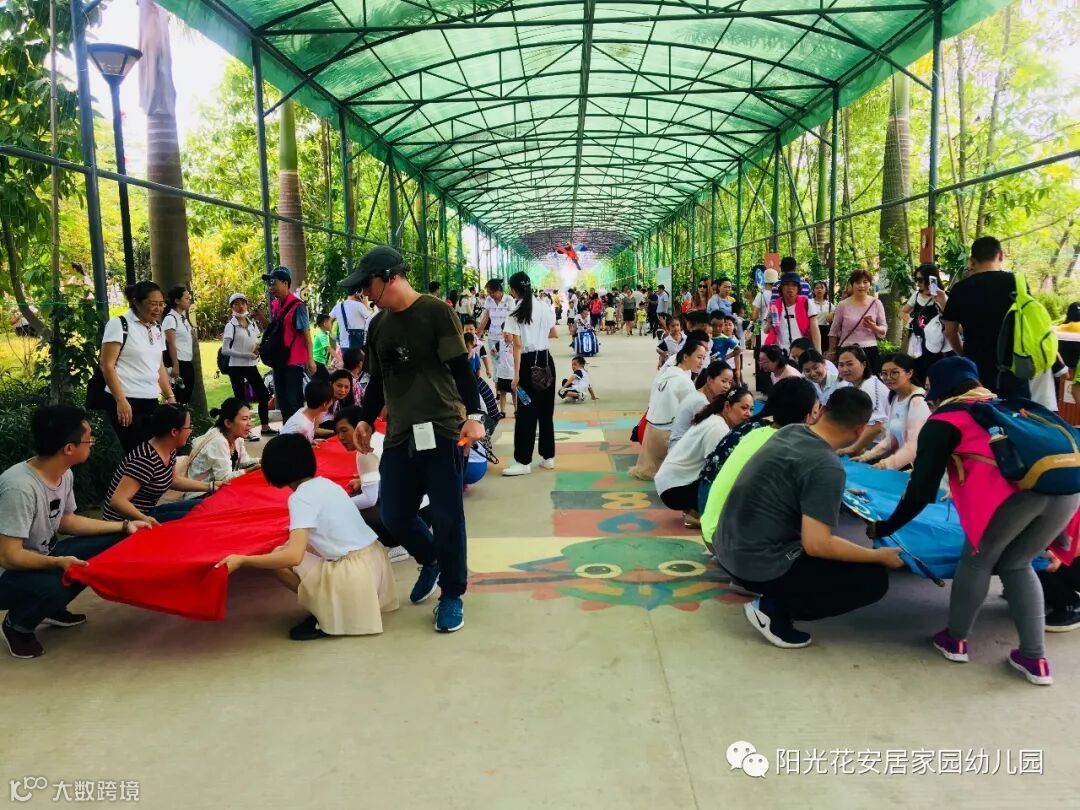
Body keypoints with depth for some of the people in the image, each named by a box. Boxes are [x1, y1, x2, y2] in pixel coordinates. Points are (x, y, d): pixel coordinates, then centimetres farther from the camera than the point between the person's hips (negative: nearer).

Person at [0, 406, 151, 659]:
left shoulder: (65, 474, -5)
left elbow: (66, 521, 10)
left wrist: (124, 526, 6)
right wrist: (58, 562, -42)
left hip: (43, 557, 9)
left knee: (113, 543, -2)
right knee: (56, 588, -37)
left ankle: (52, 609, 12)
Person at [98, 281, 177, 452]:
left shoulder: (156, 329, 14)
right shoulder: (119, 324, -7)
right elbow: (107, 365, -11)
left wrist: (170, 397, 14)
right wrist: (121, 400, -18)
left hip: (151, 401, 7)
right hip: (126, 401, -6)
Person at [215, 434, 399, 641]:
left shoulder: (301, 497, -12)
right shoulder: (325, 483, 12)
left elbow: (294, 556, -22)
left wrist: (241, 560, -17)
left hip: (354, 572, -8)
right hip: (374, 559, 8)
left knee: (282, 560, 2)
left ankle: (328, 616, 4)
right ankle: (332, 607, 13)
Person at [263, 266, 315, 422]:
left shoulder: (297, 306, -15)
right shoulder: (274, 305, 8)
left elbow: (306, 333, -14)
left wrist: (310, 359, -15)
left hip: (294, 360, -8)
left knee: (294, 400, -1)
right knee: (281, 399, 15)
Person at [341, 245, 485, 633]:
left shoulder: (436, 312, -7)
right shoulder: (378, 325, 12)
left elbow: (461, 368, -10)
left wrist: (474, 415, -17)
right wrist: (367, 420, 19)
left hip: (441, 430, -6)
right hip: (399, 434, 6)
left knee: (447, 516, 0)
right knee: (394, 515, 5)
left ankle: (452, 594, 18)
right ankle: (431, 560, 35)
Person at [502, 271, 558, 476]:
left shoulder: (515, 315, -11)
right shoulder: (545, 309, 4)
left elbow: (518, 346, -16)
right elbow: (554, 334, 16)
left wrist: (516, 374, -15)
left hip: (528, 363, -5)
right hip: (546, 361, 5)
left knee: (526, 413, -2)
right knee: (546, 410, 12)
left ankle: (523, 461, 1)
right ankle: (548, 457, 19)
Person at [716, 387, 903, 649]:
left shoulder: (789, 430, 5)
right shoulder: (827, 467, -20)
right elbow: (817, 545, -23)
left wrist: (836, 492, 43)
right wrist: (880, 556, -9)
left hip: (728, 548, 9)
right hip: (759, 564, -9)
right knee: (874, 579, 1)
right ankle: (773, 609, -2)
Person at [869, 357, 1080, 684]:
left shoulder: (942, 421, 17)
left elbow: (921, 491, 14)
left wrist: (884, 528, 26)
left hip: (1014, 488, -6)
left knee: (977, 559, 17)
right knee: (1017, 564, 23)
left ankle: (955, 640, 29)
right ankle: (1034, 659, 22)